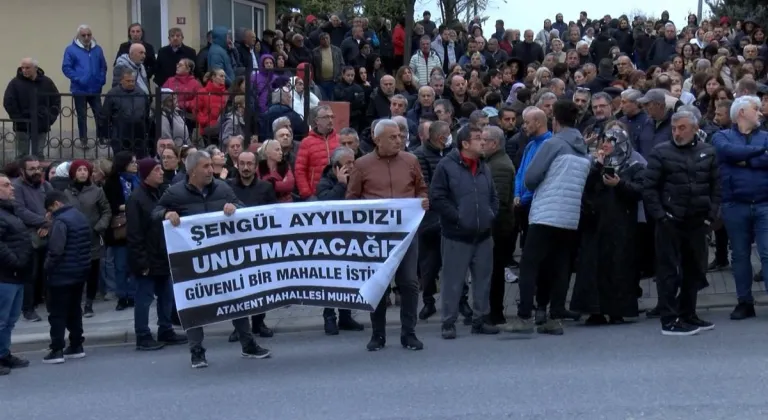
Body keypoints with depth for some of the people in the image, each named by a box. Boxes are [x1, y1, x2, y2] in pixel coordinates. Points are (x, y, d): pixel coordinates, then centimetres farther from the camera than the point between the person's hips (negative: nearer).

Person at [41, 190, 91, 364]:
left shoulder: (61, 221, -18)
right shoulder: (81, 217, 11)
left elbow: (55, 250, -24)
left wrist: (47, 268, -10)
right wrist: (82, 265, 18)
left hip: (61, 274, -8)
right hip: (80, 272, 8)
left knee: (57, 313, -1)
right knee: (75, 310, 15)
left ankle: (57, 351, -1)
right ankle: (76, 347, 19)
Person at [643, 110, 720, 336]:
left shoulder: (707, 152, 8)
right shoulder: (660, 152, -3)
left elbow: (716, 187, 10)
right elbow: (649, 188, -6)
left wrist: (711, 215, 1)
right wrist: (660, 216, -11)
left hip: (697, 223, 5)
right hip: (670, 223, -4)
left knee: (695, 271, 12)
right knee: (669, 272, -3)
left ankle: (688, 315, 25)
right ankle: (670, 320, 1)